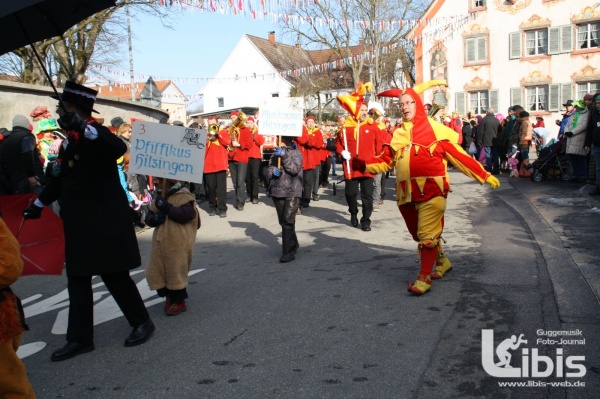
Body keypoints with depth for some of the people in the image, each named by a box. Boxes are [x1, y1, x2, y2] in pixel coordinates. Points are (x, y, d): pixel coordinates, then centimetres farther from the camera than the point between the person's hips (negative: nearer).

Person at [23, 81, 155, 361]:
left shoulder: (95, 134, -13)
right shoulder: (69, 142, 12)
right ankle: (79, 338, 23)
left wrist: (82, 127, -44)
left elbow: (119, 148, -37)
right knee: (77, 280, 12)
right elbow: (62, 179, 24)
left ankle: (142, 322, 22)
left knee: (115, 275, 1)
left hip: (105, 224, -9)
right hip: (79, 225, 9)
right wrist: (38, 203, 30)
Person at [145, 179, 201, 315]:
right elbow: (148, 217, 12)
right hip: (160, 242, 7)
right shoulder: (159, 198, 12)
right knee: (157, 271, 13)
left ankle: (179, 301, 18)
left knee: (176, 272, 1)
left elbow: (186, 214, -24)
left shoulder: (184, 196, -10)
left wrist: (166, 207, -25)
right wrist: (154, 218, -12)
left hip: (179, 244, -7)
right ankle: (169, 296, 34)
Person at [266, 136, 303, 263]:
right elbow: (268, 171, 9)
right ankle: (293, 244, 33)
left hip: (292, 192, -5)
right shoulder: (276, 153, 11)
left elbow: (295, 169, -16)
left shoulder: (296, 153, -1)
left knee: (288, 221, -12)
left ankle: (288, 251, -9)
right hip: (277, 191, 5)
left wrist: (285, 156, -22)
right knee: (283, 222, 14)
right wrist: (272, 171, -13)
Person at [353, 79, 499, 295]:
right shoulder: (398, 133, 12)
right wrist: (364, 165, -5)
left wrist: (484, 176, -2)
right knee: (419, 235, 16)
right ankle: (441, 261, 39)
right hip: (407, 192, 5)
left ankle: (424, 277, 3)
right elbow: (386, 160, 10)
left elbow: (458, 155, -1)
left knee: (427, 234, -8)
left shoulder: (434, 129, -2)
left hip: (431, 189, -5)